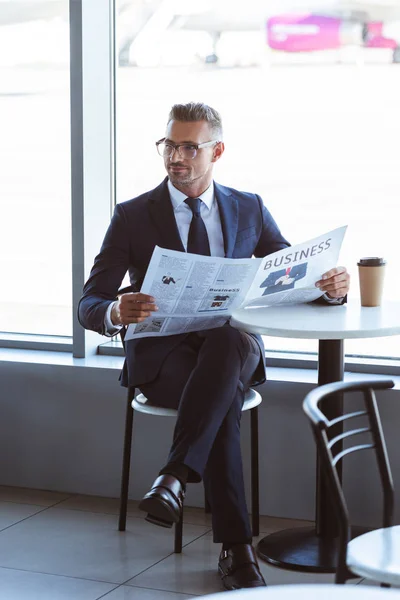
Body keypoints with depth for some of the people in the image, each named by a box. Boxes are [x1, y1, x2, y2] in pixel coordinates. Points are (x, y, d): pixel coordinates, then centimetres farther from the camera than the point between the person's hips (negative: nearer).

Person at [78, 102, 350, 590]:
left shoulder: (249, 210, 12)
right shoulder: (133, 216, 4)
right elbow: (88, 304, -2)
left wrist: (331, 285, -14)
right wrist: (116, 313, -28)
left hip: (233, 346, 2)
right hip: (161, 353, -2)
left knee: (227, 340, -38)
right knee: (224, 402, -35)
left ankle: (175, 476, -41)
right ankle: (235, 546, -34)